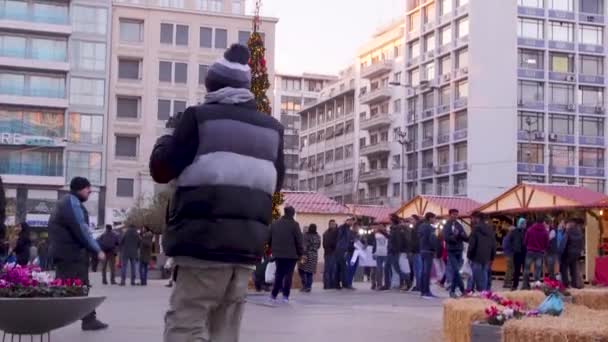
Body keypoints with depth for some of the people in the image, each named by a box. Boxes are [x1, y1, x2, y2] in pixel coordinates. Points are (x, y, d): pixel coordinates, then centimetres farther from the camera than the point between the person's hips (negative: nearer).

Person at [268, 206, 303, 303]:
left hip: (278, 254, 4)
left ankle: (273, 295, 3)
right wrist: (301, 253, -2)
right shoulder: (294, 225, -8)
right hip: (291, 254, -4)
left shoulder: (274, 224, 7)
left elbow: (269, 240, 11)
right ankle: (285, 296, 1)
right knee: (288, 275, 4)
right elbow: (299, 240, -9)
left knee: (278, 275, 11)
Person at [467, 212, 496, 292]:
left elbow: (472, 244, -12)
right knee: (485, 279, 10)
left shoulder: (476, 229, -10)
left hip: (477, 258, -7)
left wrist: (469, 256, -2)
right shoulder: (490, 229, 13)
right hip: (487, 258, 7)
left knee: (479, 279, -3)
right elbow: (494, 245, 16)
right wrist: (492, 257, 18)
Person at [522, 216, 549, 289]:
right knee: (538, 270, 2)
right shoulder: (545, 231, -4)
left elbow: (525, 241, 1)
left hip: (530, 251, 0)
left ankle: (526, 285, 7)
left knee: (526, 269, 8)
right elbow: (547, 244, 1)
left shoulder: (530, 229, -3)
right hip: (540, 253, 0)